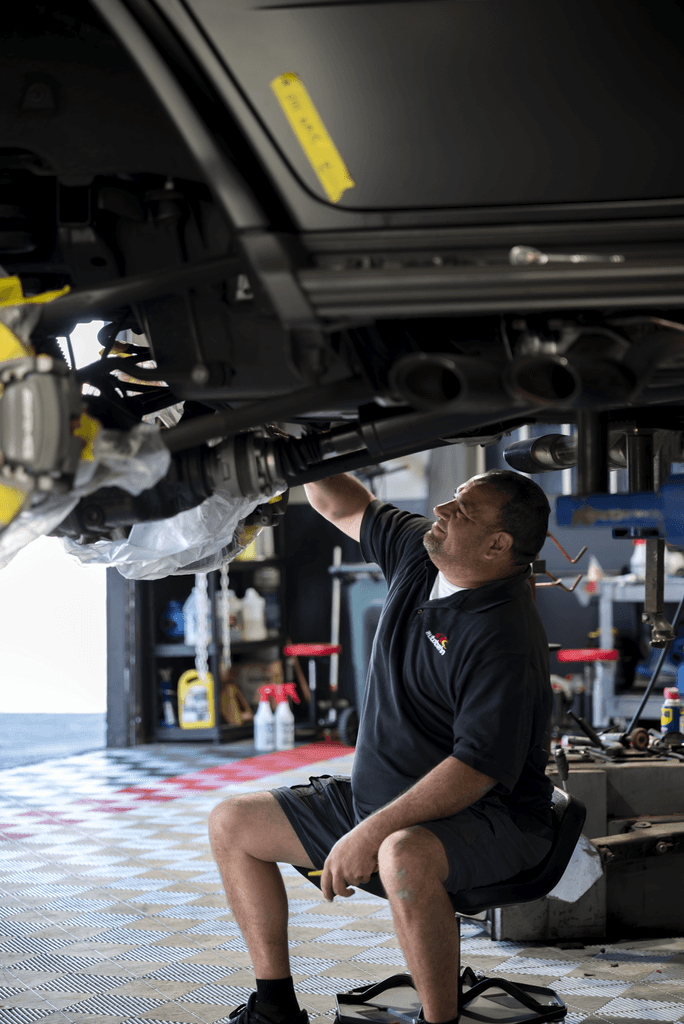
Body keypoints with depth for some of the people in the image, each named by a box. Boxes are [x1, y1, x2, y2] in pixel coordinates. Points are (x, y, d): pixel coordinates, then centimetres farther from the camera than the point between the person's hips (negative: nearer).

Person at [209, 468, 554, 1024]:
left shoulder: (505, 639, -25)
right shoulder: (420, 553, 0)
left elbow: (476, 770, -29)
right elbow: (345, 507, 16)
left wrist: (371, 835, -30)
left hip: (486, 818, -9)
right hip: (378, 797, 9)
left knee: (403, 857, -43)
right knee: (233, 823, 9)